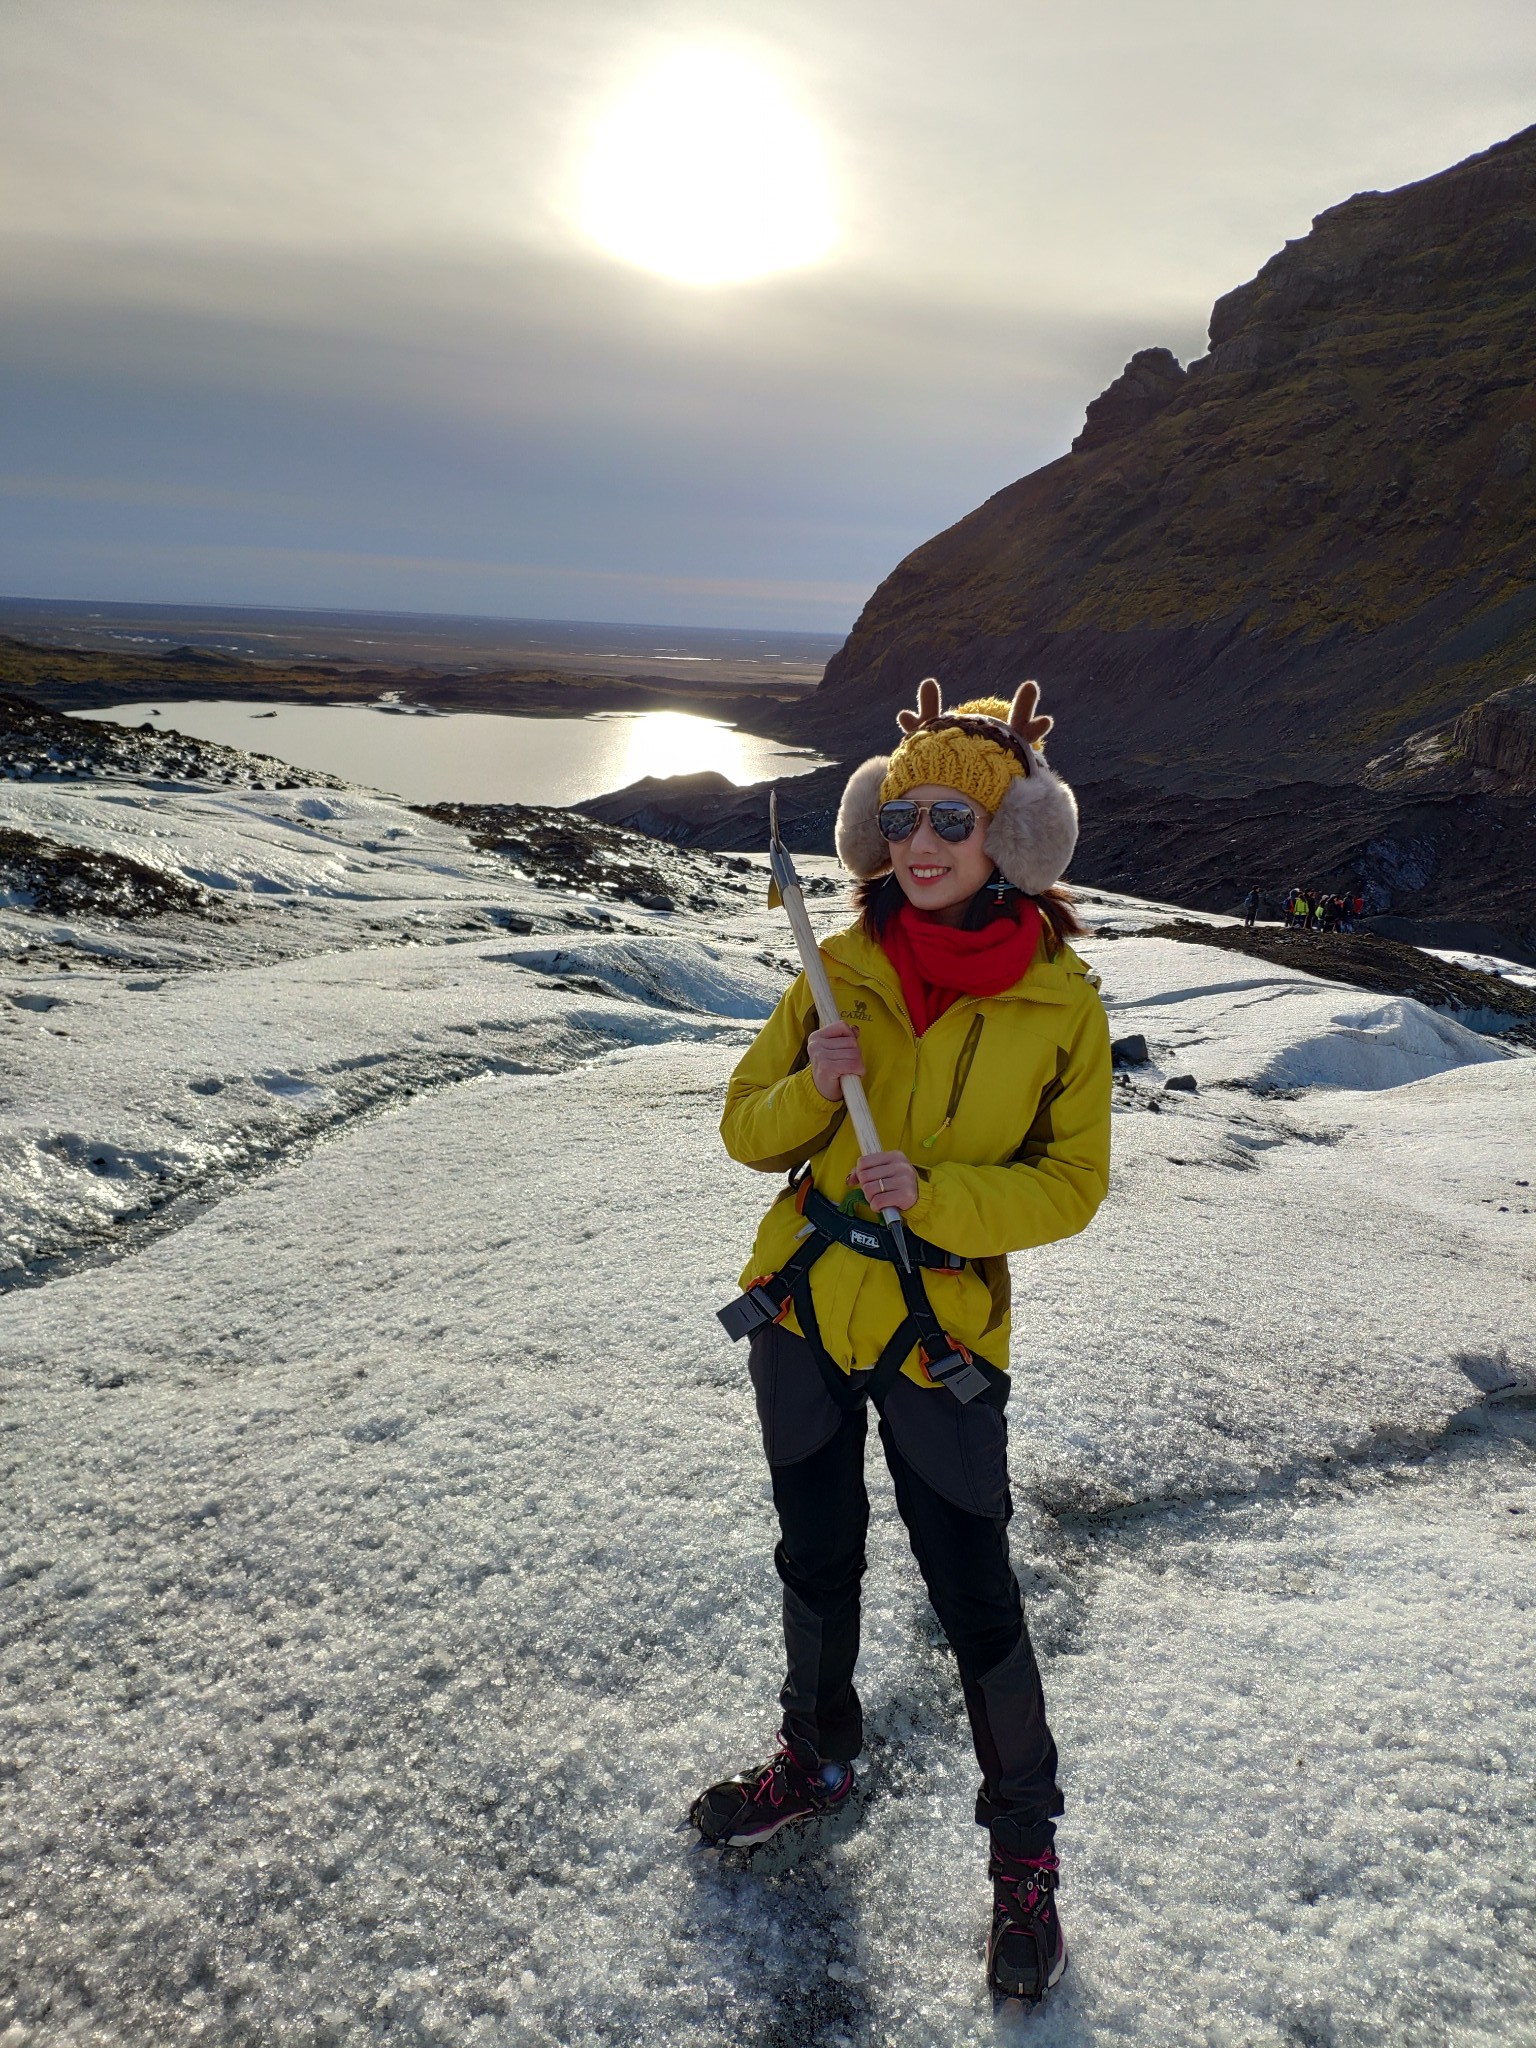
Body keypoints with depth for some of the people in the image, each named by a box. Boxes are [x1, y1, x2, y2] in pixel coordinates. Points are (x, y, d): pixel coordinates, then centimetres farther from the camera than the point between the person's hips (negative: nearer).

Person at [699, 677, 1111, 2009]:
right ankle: (819, 1758, 48)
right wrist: (811, 1089, -20)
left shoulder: (1061, 1003, -10)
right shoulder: (846, 971, -3)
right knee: (817, 1557, 21)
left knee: (973, 1593, 5)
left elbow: (1071, 1185, -7)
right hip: (803, 1311, 3)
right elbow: (748, 1128, 1)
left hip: (942, 1338, -3)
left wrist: (936, 1194, -22)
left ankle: (1026, 1843, 32)